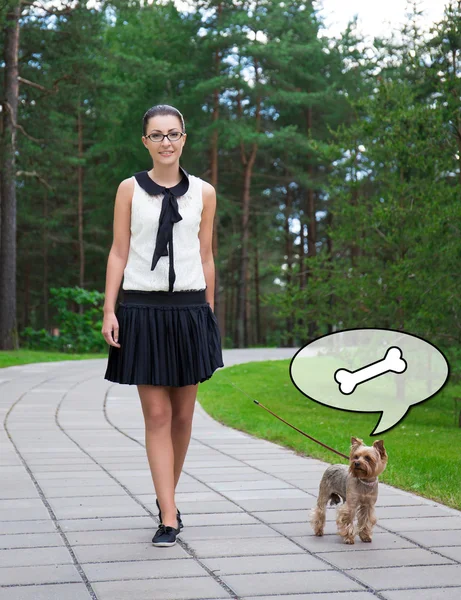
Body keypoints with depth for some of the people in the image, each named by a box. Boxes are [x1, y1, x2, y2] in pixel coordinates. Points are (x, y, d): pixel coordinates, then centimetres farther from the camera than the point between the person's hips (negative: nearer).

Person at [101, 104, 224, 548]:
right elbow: (118, 253, 3)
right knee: (156, 415, -4)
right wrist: (109, 310, -4)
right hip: (142, 309, -2)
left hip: (189, 310, 2)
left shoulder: (203, 193, 8)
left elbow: (205, 258, 11)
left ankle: (167, 496, 28)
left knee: (182, 414, 7)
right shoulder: (130, 189, 4)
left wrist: (209, 312, 11)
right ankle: (168, 517, -1)